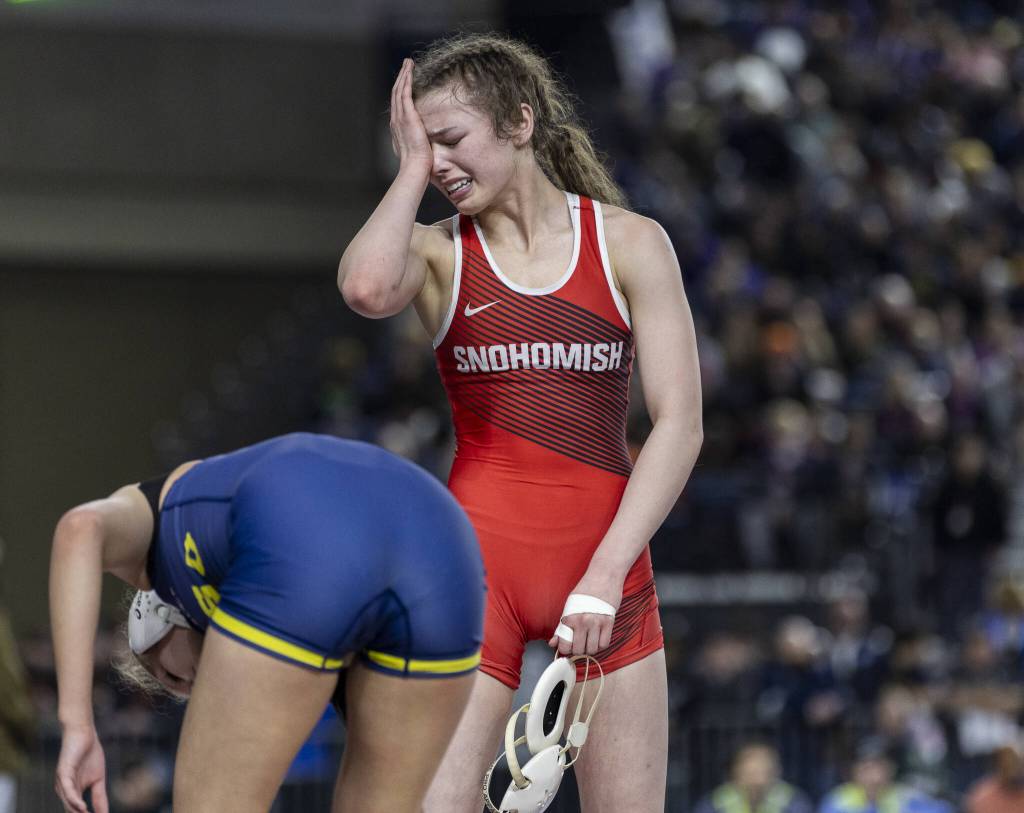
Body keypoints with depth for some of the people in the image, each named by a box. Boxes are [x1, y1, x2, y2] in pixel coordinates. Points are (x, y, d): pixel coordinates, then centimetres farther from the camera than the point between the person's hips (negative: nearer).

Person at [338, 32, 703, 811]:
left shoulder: (630, 243, 3)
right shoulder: (438, 252, 5)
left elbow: (679, 425, -3)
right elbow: (365, 288, -21)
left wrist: (605, 574, -12)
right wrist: (411, 168, -7)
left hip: (607, 557, 0)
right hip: (479, 552, 0)